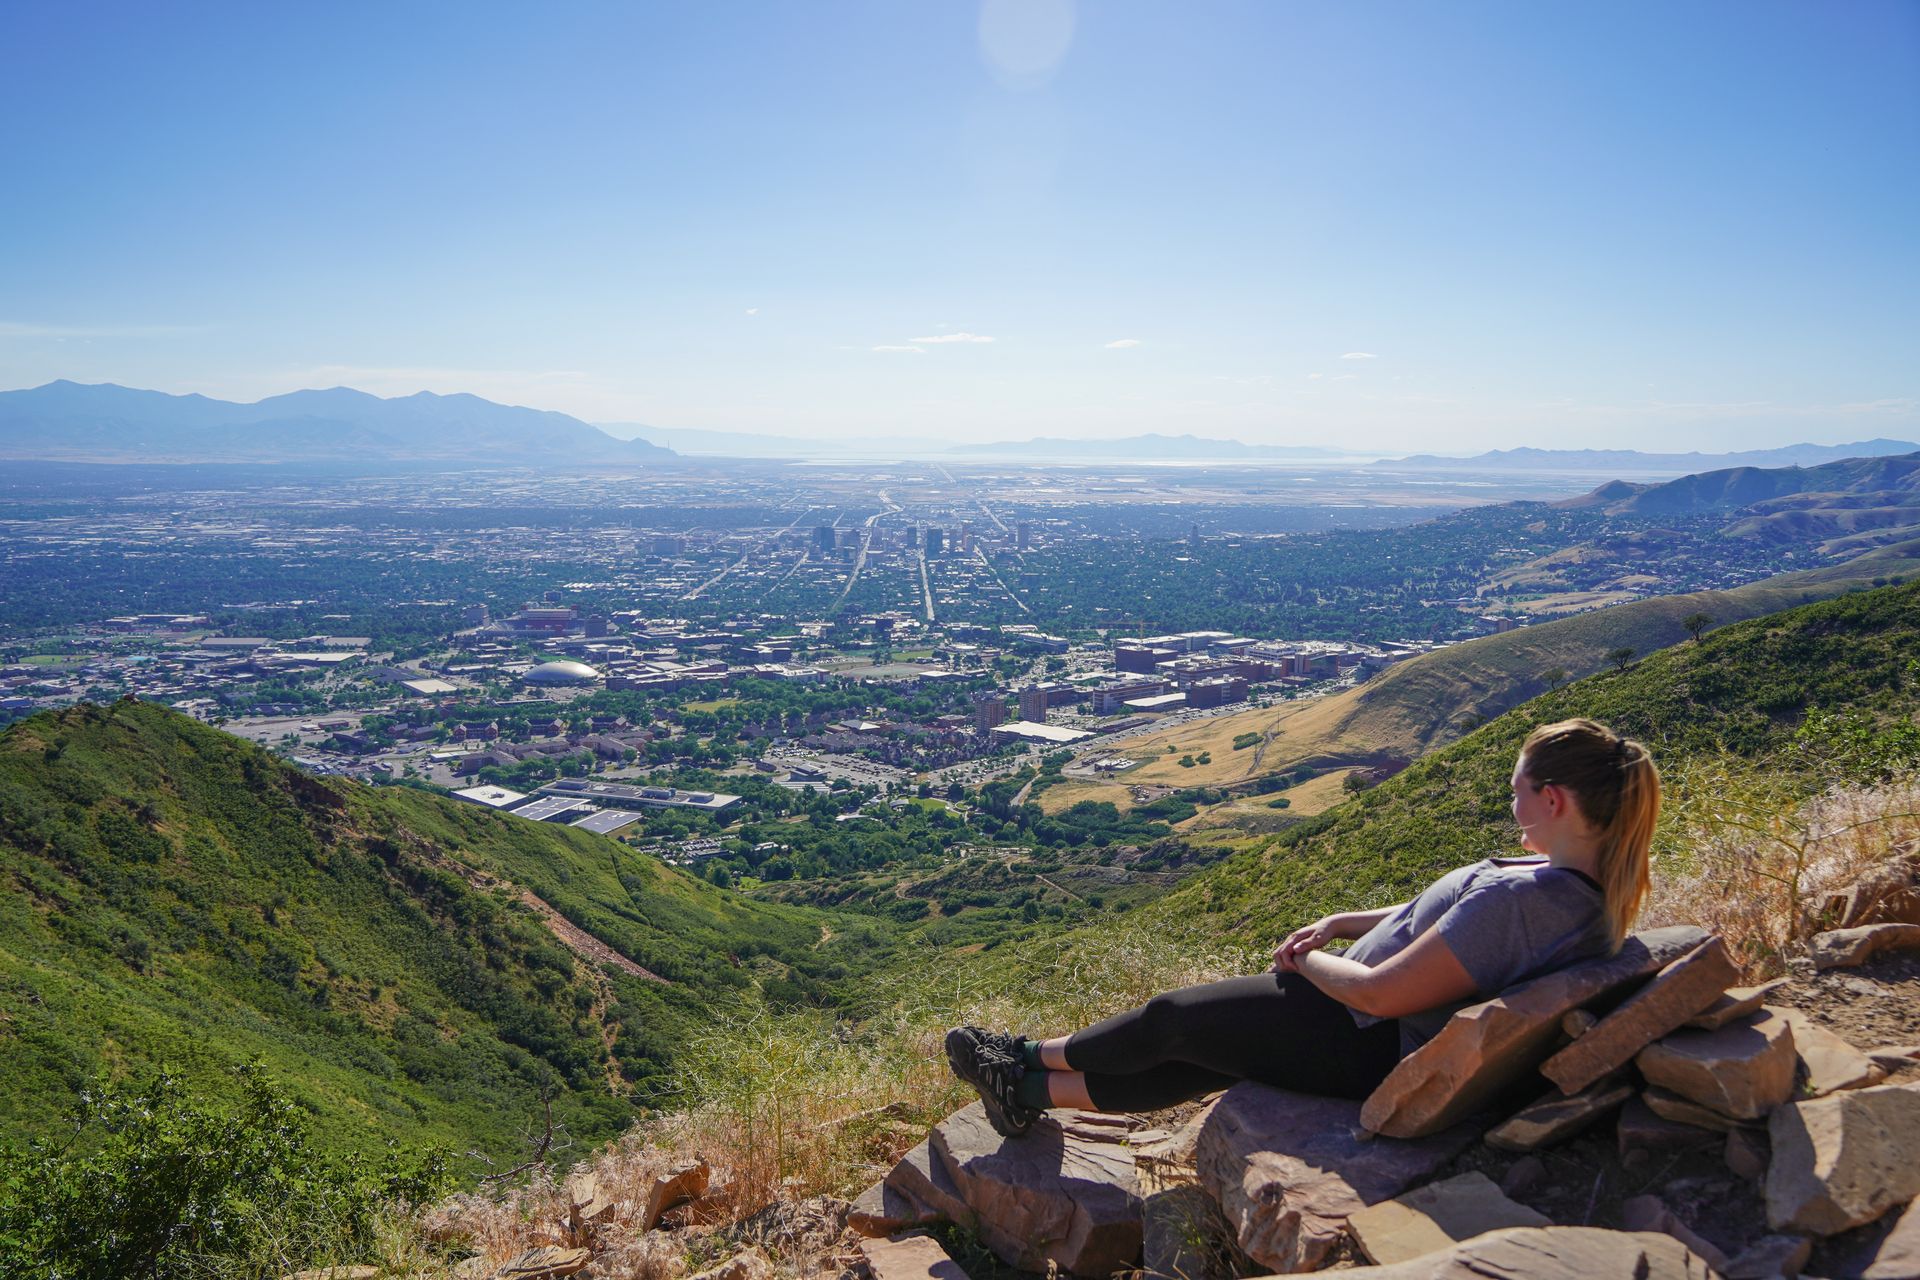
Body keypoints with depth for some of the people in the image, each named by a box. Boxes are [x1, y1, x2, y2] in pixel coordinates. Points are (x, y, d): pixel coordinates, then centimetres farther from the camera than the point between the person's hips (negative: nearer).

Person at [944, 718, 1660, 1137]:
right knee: (1201, 1058, 14)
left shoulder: (1520, 896, -32)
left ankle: (1034, 1057, 27)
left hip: (1370, 1048, -9)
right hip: (1393, 1037, 9)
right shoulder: (1588, 887, 0)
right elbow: (1441, 919, 13)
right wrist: (1338, 924, 4)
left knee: (1172, 1019, 5)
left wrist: (1303, 959, -11)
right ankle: (1035, 1092, 23)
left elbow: (1381, 993, -30)